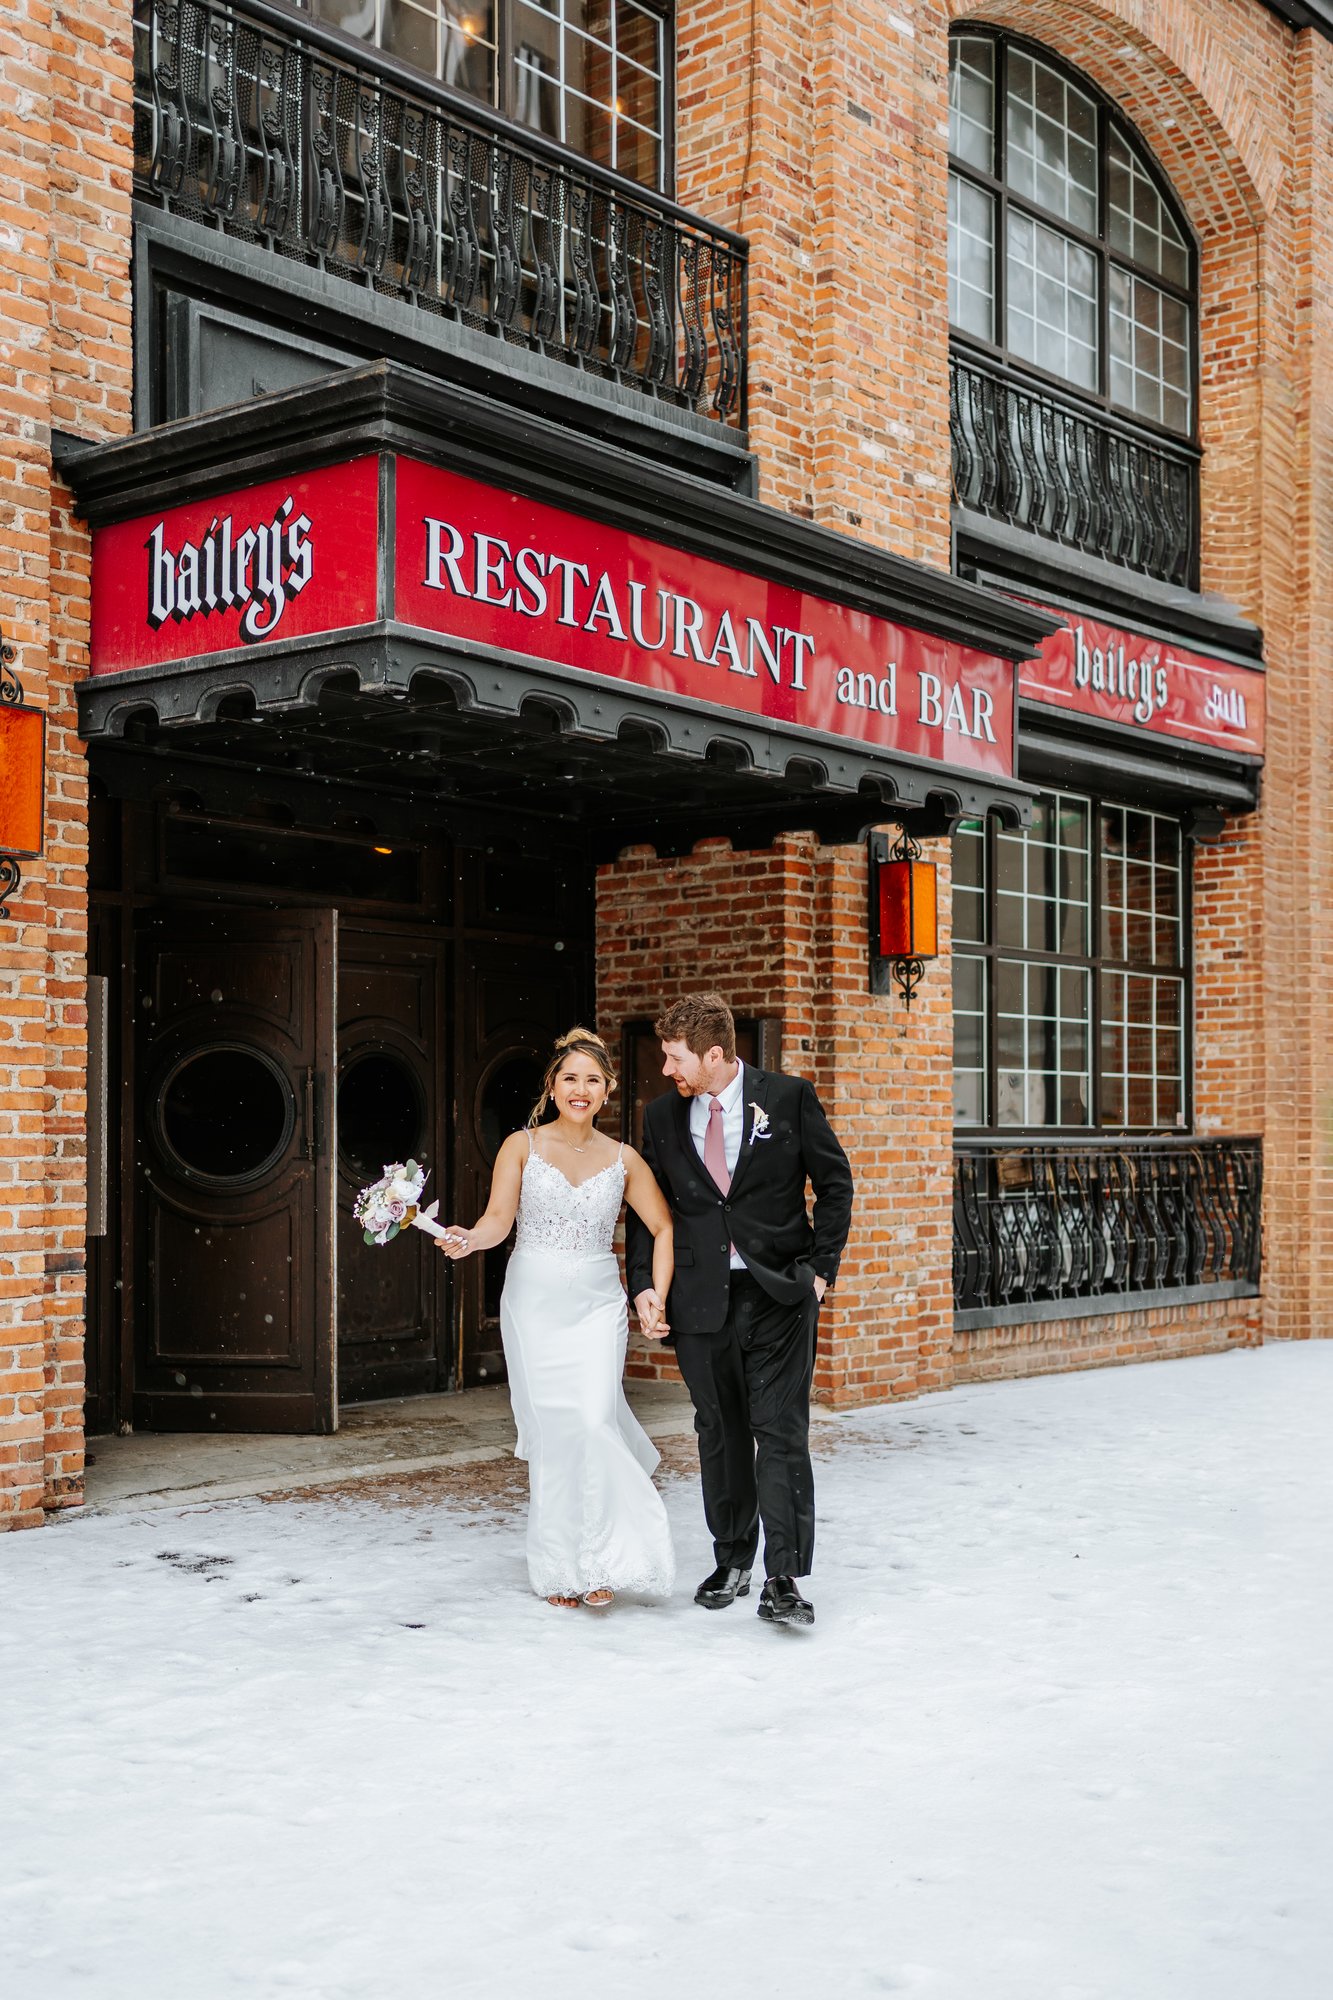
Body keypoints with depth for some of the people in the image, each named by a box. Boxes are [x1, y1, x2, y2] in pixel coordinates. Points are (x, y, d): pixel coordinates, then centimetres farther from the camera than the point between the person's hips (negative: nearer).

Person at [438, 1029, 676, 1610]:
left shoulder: (623, 1160, 5)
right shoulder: (522, 1146, 0)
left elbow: (663, 1229, 11)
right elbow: (499, 1218, -11)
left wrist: (657, 1299, 2)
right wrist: (468, 1239, -32)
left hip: (597, 1306, 1)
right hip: (533, 1302, -1)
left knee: (593, 1421, -13)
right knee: (551, 1432, 1)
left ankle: (600, 1560, -1)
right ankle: (558, 1566, 13)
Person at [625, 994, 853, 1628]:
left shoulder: (789, 1098, -3)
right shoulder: (663, 1116, 6)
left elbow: (834, 1182, 3)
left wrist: (821, 1266, -2)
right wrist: (644, 1281, 0)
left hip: (778, 1295, -3)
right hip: (701, 1298, 3)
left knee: (782, 1433, -6)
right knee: (719, 1434, 11)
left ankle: (783, 1577, -3)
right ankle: (732, 1563, 24)